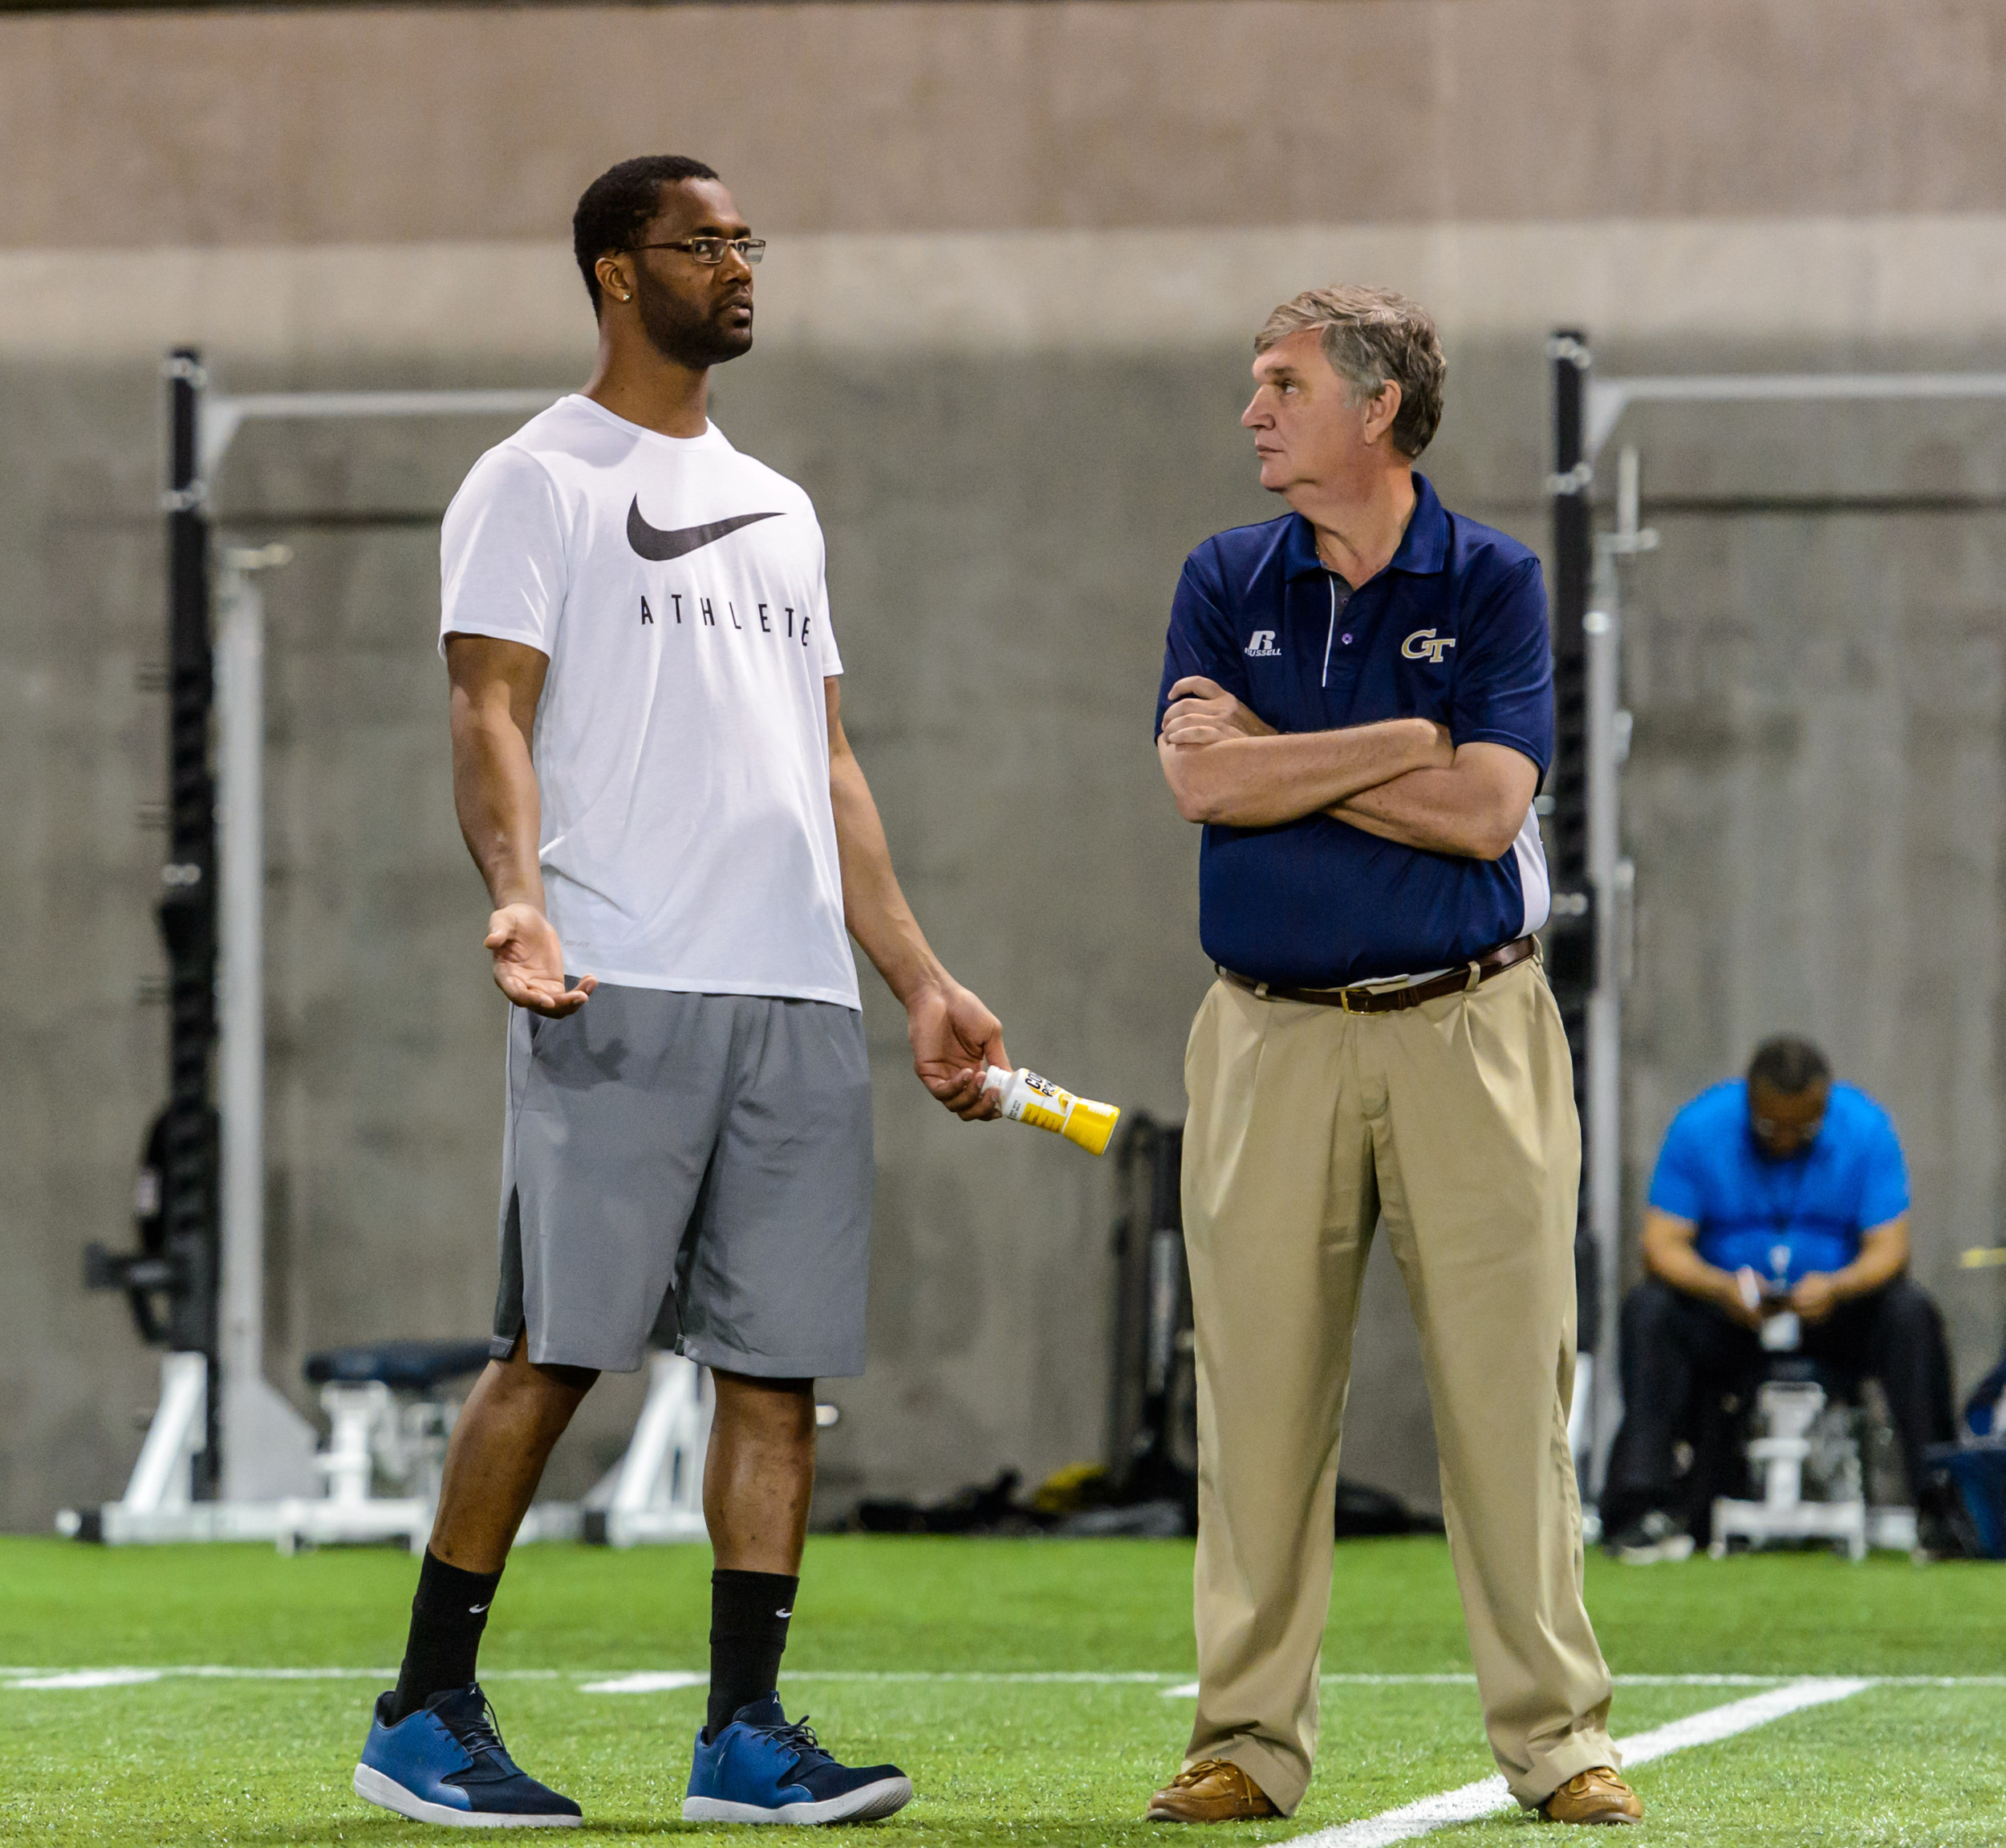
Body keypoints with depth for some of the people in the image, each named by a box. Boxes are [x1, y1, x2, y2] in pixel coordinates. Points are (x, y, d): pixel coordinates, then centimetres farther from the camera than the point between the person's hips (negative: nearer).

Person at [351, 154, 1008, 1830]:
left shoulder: (778, 510, 23)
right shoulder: (537, 484, 2)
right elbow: (493, 710, -9)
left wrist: (922, 980, 18)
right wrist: (519, 893, -26)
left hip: (801, 1000, 7)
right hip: (621, 997, -7)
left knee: (779, 1365, 3)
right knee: (556, 1350, -8)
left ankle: (747, 1733, 6)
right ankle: (426, 1716, 0)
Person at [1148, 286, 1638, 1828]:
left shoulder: (1494, 583, 1)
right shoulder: (1227, 582, 9)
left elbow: (1487, 811, -11)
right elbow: (1202, 779, -7)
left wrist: (1277, 757, -7)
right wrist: (1406, 743, -9)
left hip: (1466, 1035, -2)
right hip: (1275, 1042, 2)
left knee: (1507, 1386, -3)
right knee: (1261, 1392, 1)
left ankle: (1559, 1739, 3)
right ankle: (1251, 1742, 7)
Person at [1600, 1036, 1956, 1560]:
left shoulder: (1865, 1129, -9)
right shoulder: (1699, 1128, -10)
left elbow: (1888, 1249, -12)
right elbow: (1662, 1244, -13)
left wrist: (1836, 1287, -34)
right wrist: (1722, 1287, -34)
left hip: (1834, 1314, 0)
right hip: (1726, 1319, 0)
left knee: (1911, 1314, -29)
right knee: (1648, 1311, -29)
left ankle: (1938, 1503, -27)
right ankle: (1641, 1506, -34)